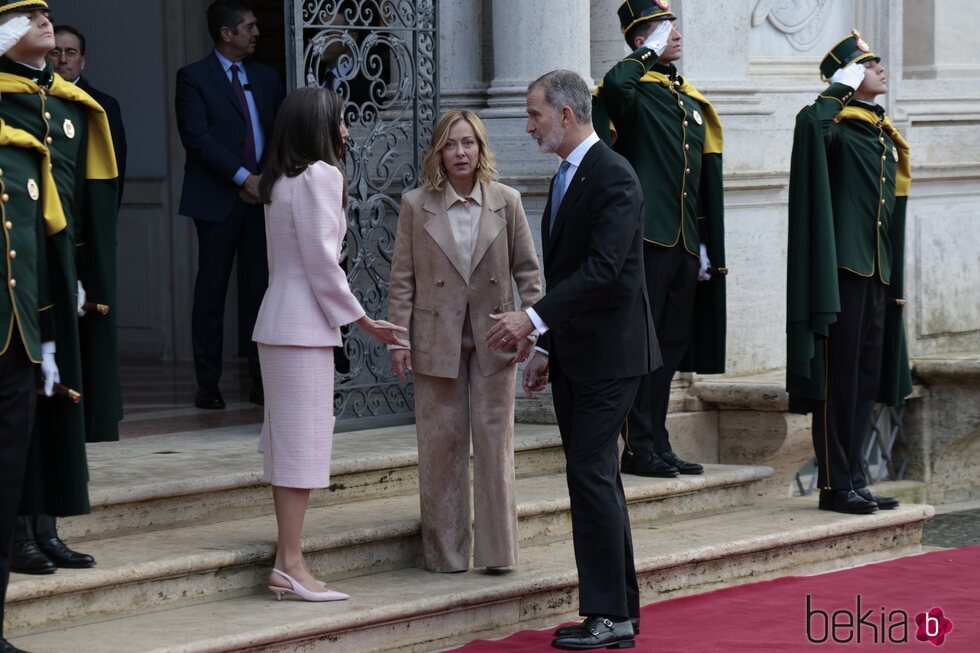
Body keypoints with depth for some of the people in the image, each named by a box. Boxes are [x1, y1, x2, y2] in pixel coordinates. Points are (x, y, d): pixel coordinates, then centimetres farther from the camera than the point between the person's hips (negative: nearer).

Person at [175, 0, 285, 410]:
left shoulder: (266, 78, 16)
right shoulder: (194, 77, 0)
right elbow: (196, 136, -10)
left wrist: (267, 179, -4)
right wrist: (243, 177, -14)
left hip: (262, 195, 4)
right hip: (218, 200, -4)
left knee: (260, 286, 2)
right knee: (212, 289, 0)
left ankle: (262, 379, 5)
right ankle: (208, 384, 5)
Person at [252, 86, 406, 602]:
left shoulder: (280, 180, 14)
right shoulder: (320, 176, -12)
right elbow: (322, 261, -16)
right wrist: (364, 321, -7)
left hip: (279, 321, 9)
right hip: (305, 326, -9)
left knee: (292, 441, 9)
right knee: (302, 441, -8)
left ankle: (287, 562, 10)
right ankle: (291, 565, -8)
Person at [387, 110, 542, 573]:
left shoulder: (506, 202, 2)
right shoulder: (416, 206, 1)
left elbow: (527, 270, 6)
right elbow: (402, 280, 2)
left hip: (493, 341, 0)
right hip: (437, 341, 0)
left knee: (494, 440, 2)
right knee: (441, 441, 3)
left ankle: (496, 549, 9)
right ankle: (445, 551, 12)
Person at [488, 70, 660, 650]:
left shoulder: (613, 177, -14)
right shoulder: (567, 177, 16)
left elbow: (602, 269, -24)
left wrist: (534, 319, -27)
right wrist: (547, 349, 20)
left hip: (608, 353, -10)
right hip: (576, 356, 10)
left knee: (591, 474, -11)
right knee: (596, 477, 11)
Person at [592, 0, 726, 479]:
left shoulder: (692, 104, 18)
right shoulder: (634, 93, -6)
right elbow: (614, 84, -34)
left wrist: (706, 246, 16)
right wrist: (648, 53, -15)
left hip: (684, 244, 8)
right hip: (647, 241, -8)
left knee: (672, 346, 11)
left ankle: (658, 445, 17)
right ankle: (639, 448, 1)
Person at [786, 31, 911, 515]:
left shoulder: (885, 137, 18)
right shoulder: (836, 124, -5)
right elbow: (812, 122, -33)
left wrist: (895, 281, 18)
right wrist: (841, 89, -15)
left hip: (877, 273, 8)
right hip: (840, 268, -8)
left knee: (867, 380, 9)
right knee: (838, 377, -6)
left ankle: (853, 479, 15)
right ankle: (835, 485, -3)